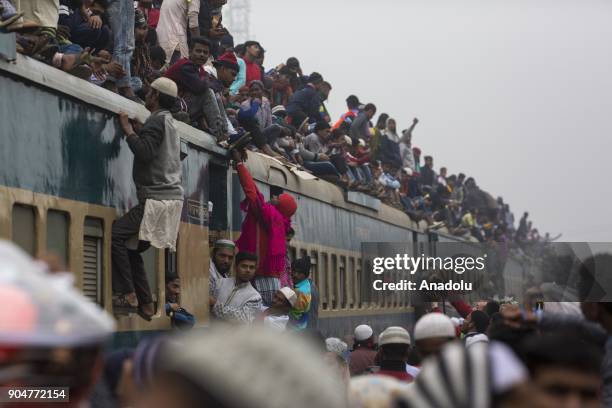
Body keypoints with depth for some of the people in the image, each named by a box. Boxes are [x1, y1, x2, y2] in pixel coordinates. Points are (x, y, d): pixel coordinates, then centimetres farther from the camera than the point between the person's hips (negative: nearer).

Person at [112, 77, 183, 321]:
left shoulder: (156, 121, -8)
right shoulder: (169, 122, 24)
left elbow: (145, 152, -21)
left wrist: (128, 129, -9)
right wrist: (134, 130, 22)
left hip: (158, 198, -10)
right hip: (171, 197, 10)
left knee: (116, 235, -15)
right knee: (132, 248, 13)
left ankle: (128, 295, -19)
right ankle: (145, 304, 9)